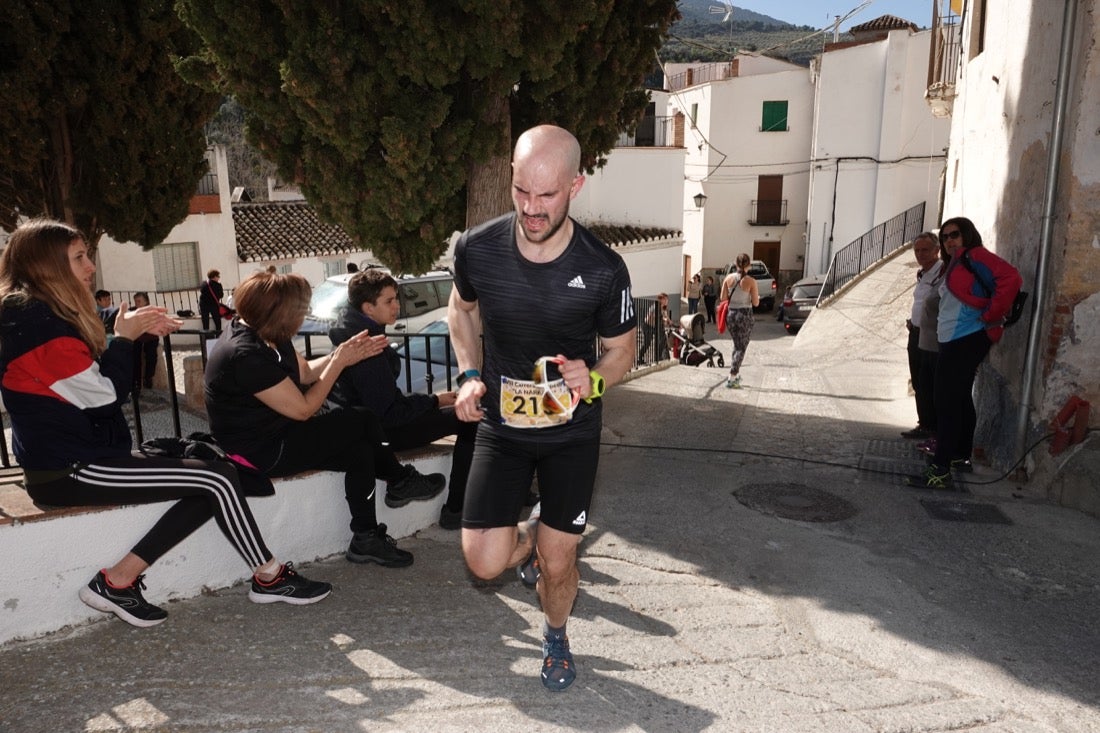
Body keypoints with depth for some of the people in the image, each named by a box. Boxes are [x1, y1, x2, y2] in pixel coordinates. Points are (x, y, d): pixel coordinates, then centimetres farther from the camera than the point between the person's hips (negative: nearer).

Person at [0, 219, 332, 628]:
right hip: (70, 471, -10)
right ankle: (270, 578, 1)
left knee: (212, 482, -3)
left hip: (76, 459, 10)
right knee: (218, 479, -14)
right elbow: (105, 395, -18)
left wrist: (140, 335, 6)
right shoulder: (34, 319, -17)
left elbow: (96, 385, 17)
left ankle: (119, 580, -2)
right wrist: (125, 337, -5)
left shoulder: (37, 313, 15)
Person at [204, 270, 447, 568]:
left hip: (273, 432, 9)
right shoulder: (246, 356, -29)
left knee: (360, 451, 2)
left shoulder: (263, 336, 0)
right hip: (259, 452, -9)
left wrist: (343, 354, -3)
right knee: (361, 421, -9)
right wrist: (339, 362, -14)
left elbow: (306, 372, 12)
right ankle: (401, 481, 11)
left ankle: (367, 539, 14)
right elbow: (303, 409, -23)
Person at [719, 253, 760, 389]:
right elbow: (756, 303, -8)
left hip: (730, 314, 4)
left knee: (737, 345, 22)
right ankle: (732, 378, -2)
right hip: (745, 315, -4)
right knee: (741, 348, 5)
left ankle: (736, 374, 25)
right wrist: (757, 297, 14)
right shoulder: (750, 281, -12)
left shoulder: (728, 278, -2)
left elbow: (723, 298, 1)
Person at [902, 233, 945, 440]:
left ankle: (928, 427, 7)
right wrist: (912, 321, 12)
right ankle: (926, 423, 25)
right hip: (917, 334, 10)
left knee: (927, 385, -3)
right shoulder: (922, 274, 14)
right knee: (918, 382, 15)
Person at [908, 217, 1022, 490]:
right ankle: (961, 457, 29)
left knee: (947, 402, -14)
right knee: (960, 399, 17)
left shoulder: (975, 256, -8)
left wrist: (990, 316, -19)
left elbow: (1011, 278, -22)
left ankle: (940, 471, -16)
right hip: (955, 341, 11)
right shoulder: (956, 265, 22)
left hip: (966, 341, -11)